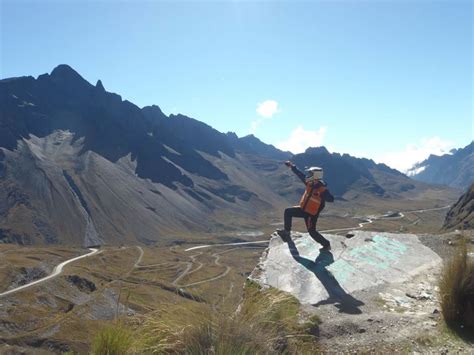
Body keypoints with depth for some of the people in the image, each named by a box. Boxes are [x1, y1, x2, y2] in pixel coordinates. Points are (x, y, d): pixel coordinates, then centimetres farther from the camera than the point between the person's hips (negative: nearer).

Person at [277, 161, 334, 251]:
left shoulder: (322, 189, -26)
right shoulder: (310, 183, -5)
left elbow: (331, 199, -35)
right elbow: (300, 175, 4)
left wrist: (323, 195, -53)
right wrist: (292, 166, 6)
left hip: (311, 214, -8)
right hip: (303, 209, 8)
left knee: (312, 231, 1)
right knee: (288, 211, 11)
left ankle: (326, 244, 19)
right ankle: (287, 231, 25)